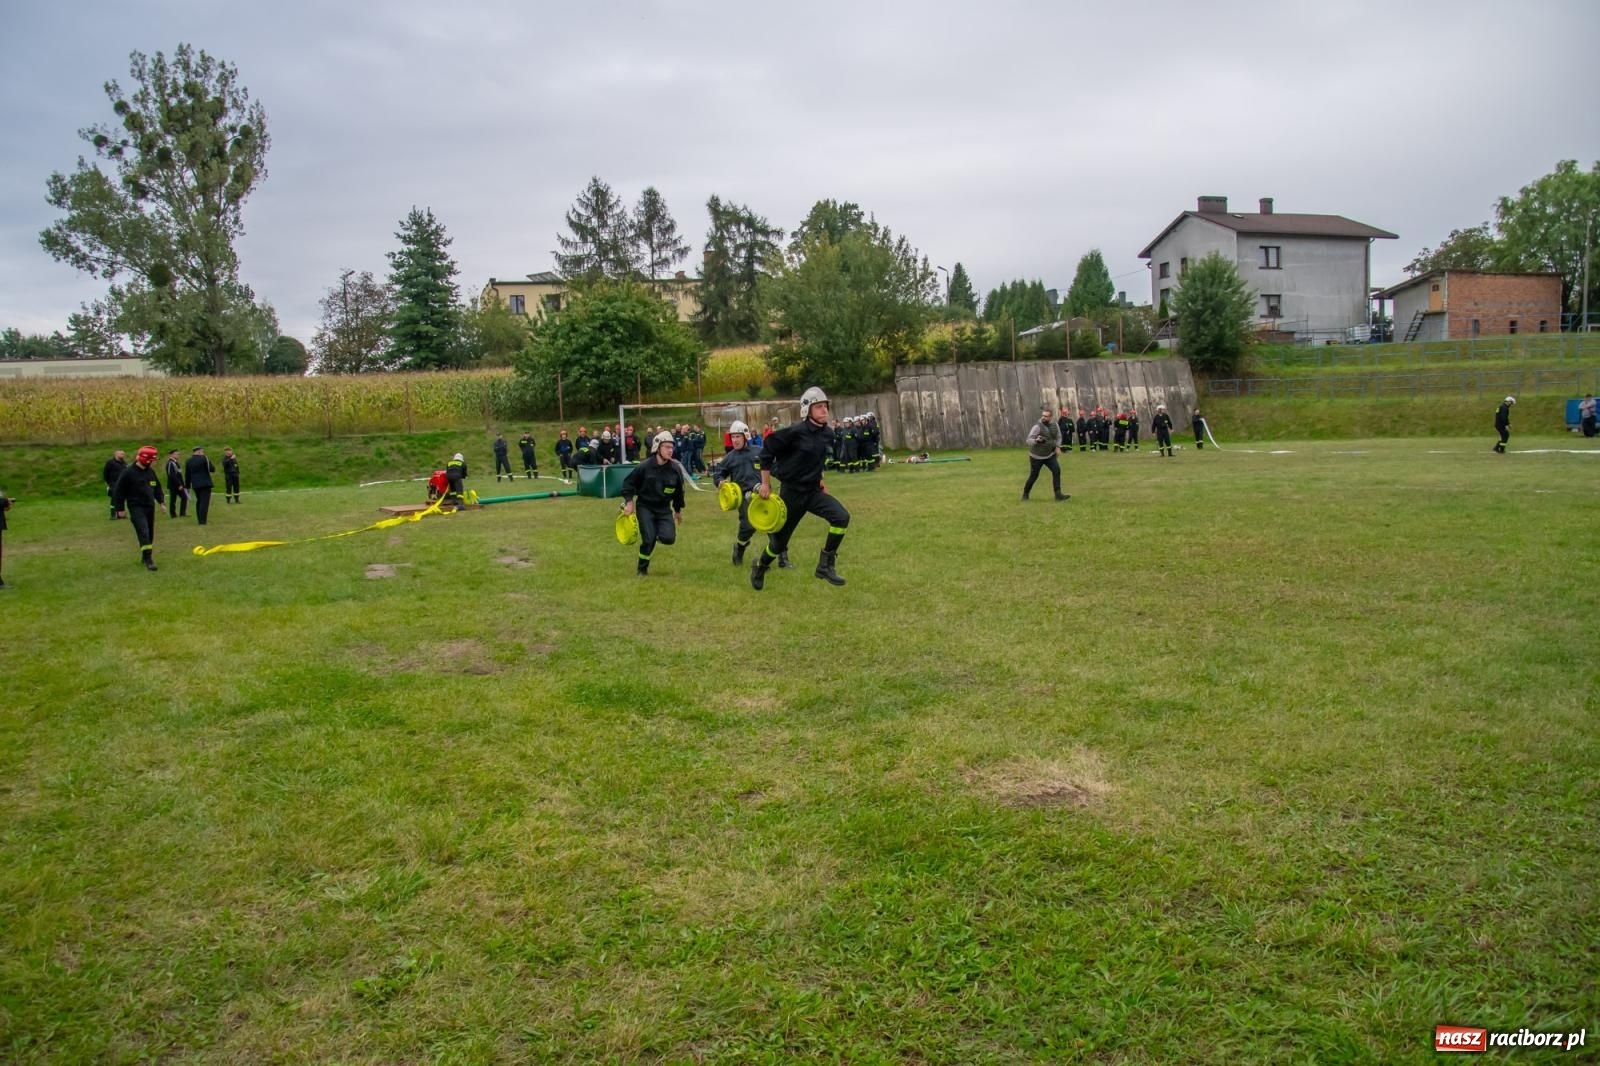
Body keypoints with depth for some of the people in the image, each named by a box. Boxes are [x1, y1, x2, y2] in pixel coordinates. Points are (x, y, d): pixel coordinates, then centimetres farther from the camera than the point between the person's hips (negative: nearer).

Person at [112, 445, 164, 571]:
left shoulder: (150, 472, 10)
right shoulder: (128, 472, -10)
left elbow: (157, 487, 22)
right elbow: (119, 491, -7)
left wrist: (161, 501, 11)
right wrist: (120, 508, -7)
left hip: (150, 507, 7)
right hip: (136, 508, -7)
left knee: (150, 534, 12)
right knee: (143, 532, -17)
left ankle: (146, 556, 27)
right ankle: (148, 560, -19)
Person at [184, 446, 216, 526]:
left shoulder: (188, 461, 9)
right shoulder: (204, 458, -8)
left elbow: (187, 475, 11)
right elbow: (212, 469, -10)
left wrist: (187, 486, 18)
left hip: (195, 484, 6)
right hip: (205, 483, -6)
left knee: (199, 501, 19)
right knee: (204, 501, -6)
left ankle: (199, 520, 20)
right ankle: (202, 521, -13)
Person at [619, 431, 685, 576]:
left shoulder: (676, 469, -5)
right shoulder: (645, 467, -14)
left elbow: (679, 491, 10)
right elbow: (628, 482, -3)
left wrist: (678, 510, 18)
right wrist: (628, 502, -11)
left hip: (664, 509, 3)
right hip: (645, 507, -3)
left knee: (669, 538, -15)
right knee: (649, 540, -13)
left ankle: (657, 533, 23)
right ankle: (642, 569, 11)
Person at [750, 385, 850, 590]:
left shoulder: (828, 434, 1)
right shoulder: (795, 432, -19)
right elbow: (767, 452, -10)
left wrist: (818, 480, 14)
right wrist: (765, 484, -7)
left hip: (813, 491, 5)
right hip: (791, 492, -5)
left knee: (841, 517, -21)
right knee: (779, 541, 6)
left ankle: (825, 565, -9)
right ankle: (760, 565, 38)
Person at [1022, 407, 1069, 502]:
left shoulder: (1055, 425, -2)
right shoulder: (1038, 426, -19)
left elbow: (1058, 437, 16)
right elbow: (1029, 440, -20)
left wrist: (1057, 446, -2)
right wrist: (1036, 440, -41)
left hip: (1050, 455, 4)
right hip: (1037, 456, -4)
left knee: (1056, 470, -13)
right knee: (1033, 476, 3)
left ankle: (1058, 494, -10)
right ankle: (1025, 495, 23)